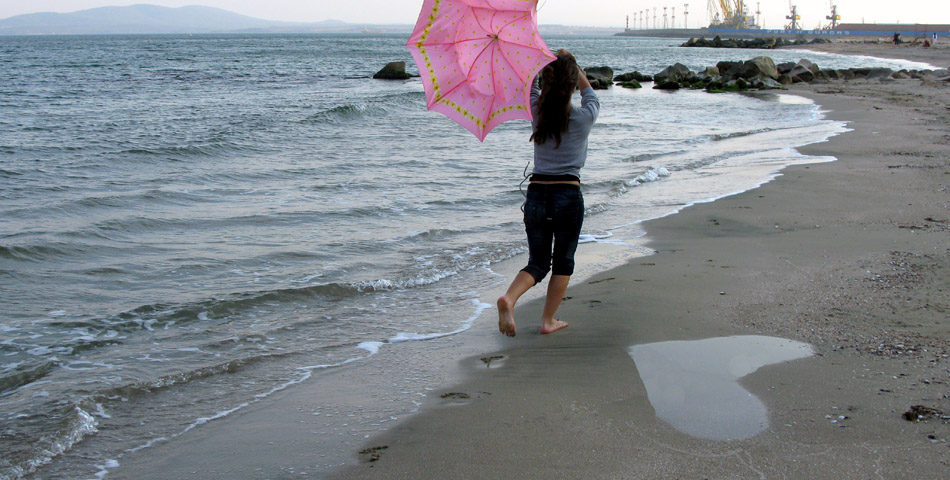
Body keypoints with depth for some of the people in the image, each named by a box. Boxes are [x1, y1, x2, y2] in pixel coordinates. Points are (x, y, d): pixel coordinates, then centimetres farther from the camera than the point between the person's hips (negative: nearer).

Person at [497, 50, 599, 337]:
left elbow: (531, 85, 21)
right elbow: (591, 96, 18)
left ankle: (509, 298, -18)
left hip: (536, 193, 3)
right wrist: (572, 64, 24)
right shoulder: (583, 117, -5)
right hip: (569, 196, -3)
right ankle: (548, 320, 16)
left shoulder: (537, 112, -1)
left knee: (538, 263, 10)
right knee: (563, 262, 15)